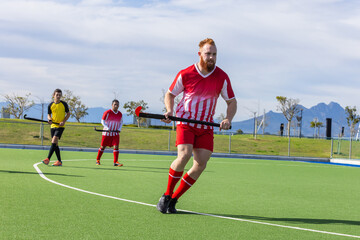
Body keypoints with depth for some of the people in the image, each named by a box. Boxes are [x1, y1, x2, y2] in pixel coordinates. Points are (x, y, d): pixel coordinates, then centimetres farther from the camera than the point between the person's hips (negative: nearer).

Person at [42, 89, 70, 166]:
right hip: (53, 125, 4)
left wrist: (63, 121, -11)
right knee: (55, 143, 5)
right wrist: (49, 119, -10)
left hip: (60, 126, -4)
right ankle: (59, 161, 12)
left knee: (54, 141, -18)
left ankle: (48, 159, -20)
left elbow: (68, 113, 4)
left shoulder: (64, 104, -4)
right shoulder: (50, 105, 3)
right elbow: (49, 115, 13)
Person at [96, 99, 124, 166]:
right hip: (107, 133, -3)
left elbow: (121, 122, 18)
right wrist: (107, 128, -21)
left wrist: (119, 129, 0)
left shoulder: (120, 114, 4)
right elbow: (102, 121, -7)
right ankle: (97, 160, 23)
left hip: (115, 133, 3)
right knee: (103, 147, 6)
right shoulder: (107, 112, -9)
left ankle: (116, 162, -8)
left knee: (116, 146, -10)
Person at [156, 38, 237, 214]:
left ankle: (174, 199, 7)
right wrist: (169, 111, -12)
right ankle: (166, 195, -4)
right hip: (186, 121, -3)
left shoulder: (222, 77, -2)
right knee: (184, 155, -23)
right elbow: (170, 94, 7)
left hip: (206, 126, 3)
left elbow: (232, 101, 8)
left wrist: (228, 119, -11)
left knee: (201, 163, -7)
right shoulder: (185, 74, -6)